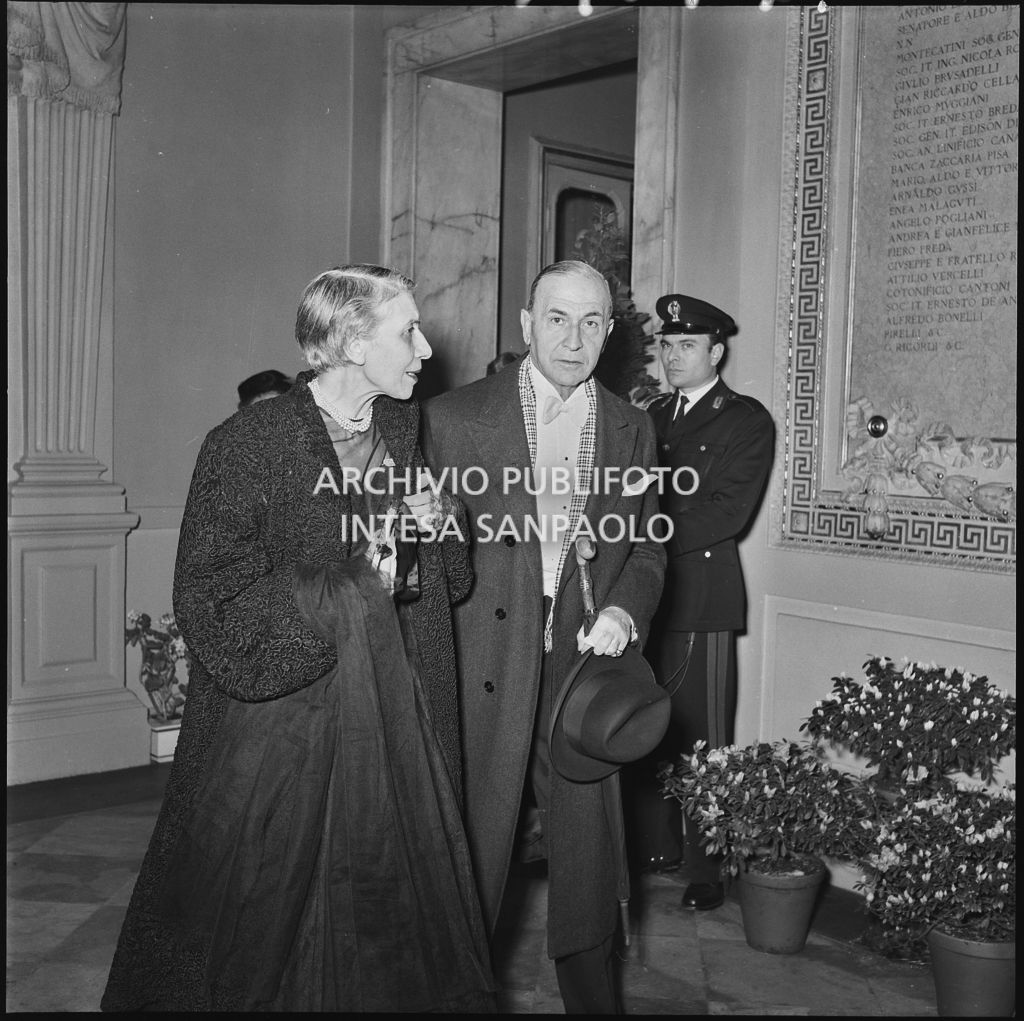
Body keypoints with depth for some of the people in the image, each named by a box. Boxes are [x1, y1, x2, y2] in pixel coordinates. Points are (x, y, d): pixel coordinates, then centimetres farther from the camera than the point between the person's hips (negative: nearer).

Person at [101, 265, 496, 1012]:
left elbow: (446, 581, 17)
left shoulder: (407, 432, 7)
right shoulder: (246, 445, -12)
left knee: (384, 920, 12)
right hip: (277, 725, -5)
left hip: (390, 725, 5)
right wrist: (351, 588, -16)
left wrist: (441, 527, -5)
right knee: (259, 931, 8)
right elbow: (209, 603, -15)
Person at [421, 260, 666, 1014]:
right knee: (468, 861, 7)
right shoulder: (453, 417, -2)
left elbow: (647, 546, 13)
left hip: (583, 666, 3)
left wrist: (625, 610, -5)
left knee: (589, 859, 11)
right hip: (481, 673, -2)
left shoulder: (632, 429, 8)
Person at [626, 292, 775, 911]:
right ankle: (654, 849, 18)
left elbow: (727, 513, -9)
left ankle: (705, 871, 5)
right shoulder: (651, 417, 20)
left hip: (701, 598, -5)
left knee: (701, 741, -4)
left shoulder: (746, 420, 2)